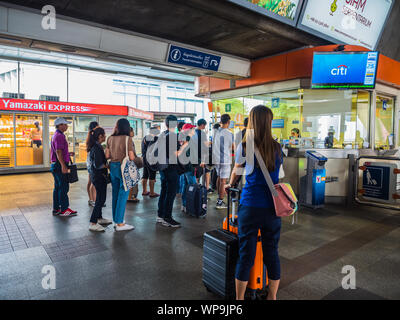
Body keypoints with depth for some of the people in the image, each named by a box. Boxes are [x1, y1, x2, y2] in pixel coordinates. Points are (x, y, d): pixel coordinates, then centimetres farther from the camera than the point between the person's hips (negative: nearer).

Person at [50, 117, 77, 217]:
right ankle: (64, 210, -1)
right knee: (64, 187, -6)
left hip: (55, 165, 11)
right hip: (60, 165, -11)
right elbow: (58, 152, -22)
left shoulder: (56, 135, 19)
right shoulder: (59, 136, -14)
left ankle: (56, 209, 19)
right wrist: (63, 166, -24)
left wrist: (68, 154, 19)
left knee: (57, 187, 13)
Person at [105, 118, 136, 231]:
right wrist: (134, 156, 7)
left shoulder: (110, 138, 5)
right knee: (122, 195, 1)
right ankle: (120, 223, 7)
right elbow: (131, 157, -14)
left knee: (115, 194, 14)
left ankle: (116, 221, 24)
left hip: (113, 167, 6)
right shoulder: (127, 139, -11)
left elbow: (107, 155, 7)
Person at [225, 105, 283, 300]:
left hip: (250, 207, -3)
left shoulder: (244, 146, -5)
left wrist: (230, 185, 31)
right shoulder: (277, 148, 4)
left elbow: (236, 171, 11)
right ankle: (272, 296, 32)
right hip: (272, 207, 3)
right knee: (271, 253, 15)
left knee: (246, 255, 6)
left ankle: (239, 298, 21)